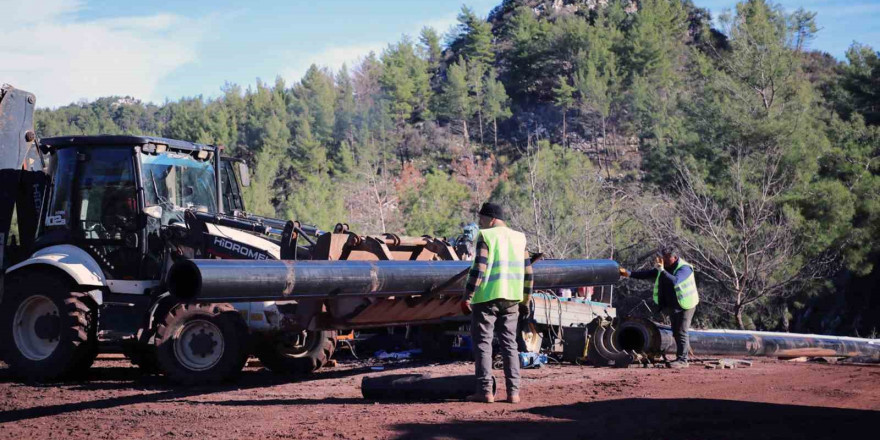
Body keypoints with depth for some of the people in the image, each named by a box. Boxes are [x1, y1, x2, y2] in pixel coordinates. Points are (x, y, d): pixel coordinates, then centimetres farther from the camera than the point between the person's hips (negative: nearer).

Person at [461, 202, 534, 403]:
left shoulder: (485, 237, -7)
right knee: (509, 343, 10)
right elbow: (527, 272, 13)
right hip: (511, 299, 6)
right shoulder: (518, 238, 12)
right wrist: (525, 299, 21)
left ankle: (485, 391, -3)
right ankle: (513, 391, 6)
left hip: (487, 297, -6)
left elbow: (478, 269, -15)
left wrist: (467, 297, -13)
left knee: (482, 342, 1)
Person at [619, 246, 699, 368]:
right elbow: (647, 274, 6)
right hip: (673, 306, 9)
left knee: (681, 332, -12)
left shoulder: (684, 268, -21)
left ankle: (682, 360, -12)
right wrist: (629, 274, -3)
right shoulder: (665, 267, 5)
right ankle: (682, 355, 26)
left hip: (685, 305, -9)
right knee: (676, 333, 14)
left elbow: (675, 281, -39)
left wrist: (662, 270, -40)